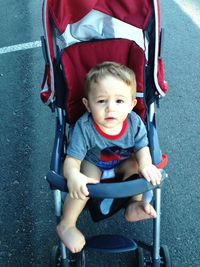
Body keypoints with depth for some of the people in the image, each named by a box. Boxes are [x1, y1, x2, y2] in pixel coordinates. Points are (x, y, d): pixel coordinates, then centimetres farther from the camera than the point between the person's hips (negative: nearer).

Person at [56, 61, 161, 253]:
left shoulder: (134, 122, -25)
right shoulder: (83, 128, -34)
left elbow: (142, 147, -15)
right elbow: (72, 159, -32)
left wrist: (145, 164, -40)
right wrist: (73, 175, -58)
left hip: (122, 162, 3)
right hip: (92, 163, -3)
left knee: (137, 164, -23)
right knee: (85, 184, -28)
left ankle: (136, 204, -4)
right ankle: (66, 226, -9)